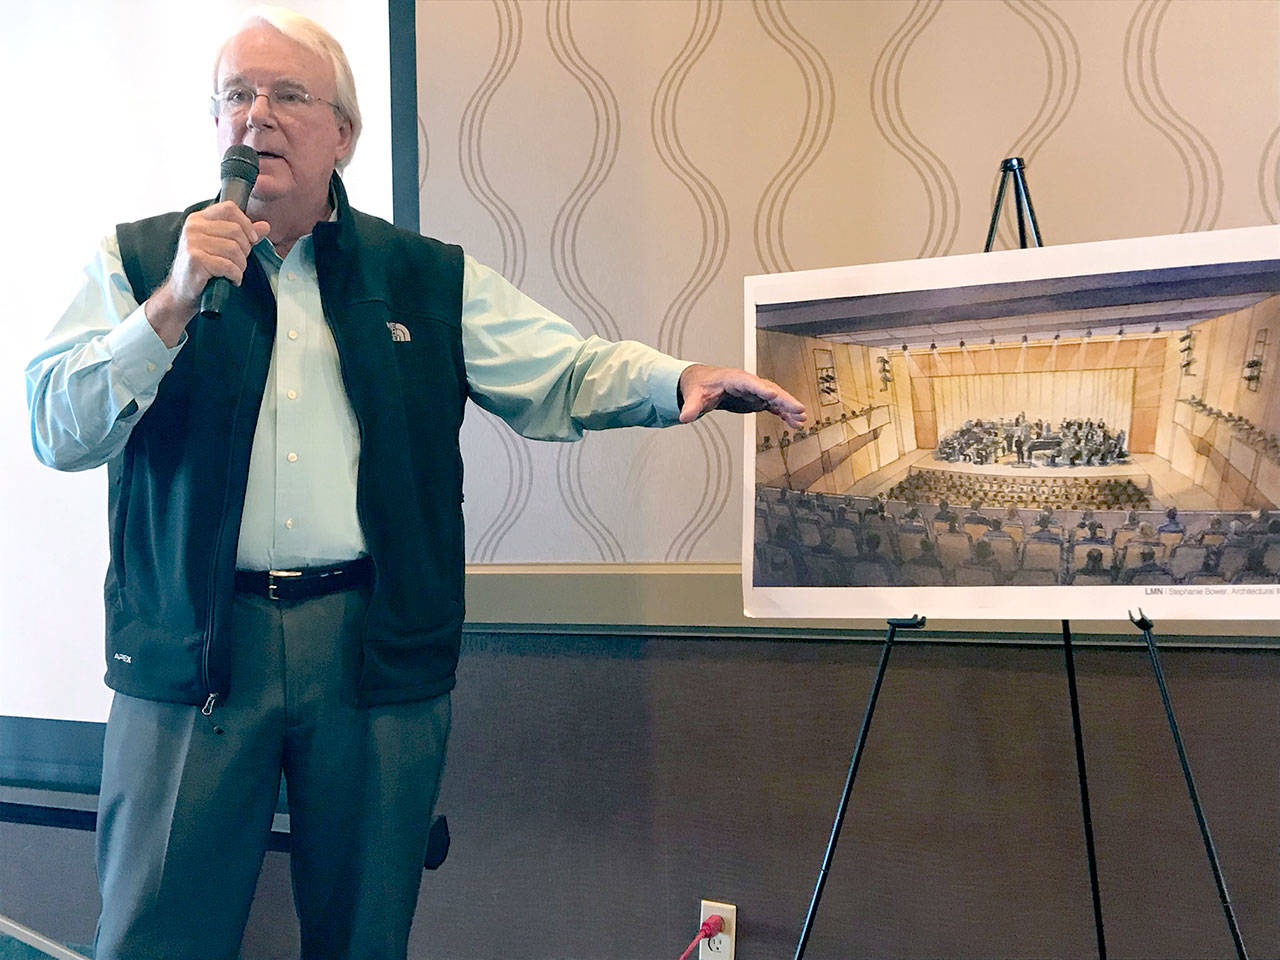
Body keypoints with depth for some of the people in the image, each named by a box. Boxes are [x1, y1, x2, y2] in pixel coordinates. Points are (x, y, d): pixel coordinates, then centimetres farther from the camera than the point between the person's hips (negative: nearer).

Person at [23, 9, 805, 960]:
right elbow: (59, 432, -3)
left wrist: (680, 380, -15)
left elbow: (563, 372, 3)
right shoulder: (141, 262, 6)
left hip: (378, 653, 1)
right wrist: (175, 306, -15)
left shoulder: (430, 278, 10)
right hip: (194, 656, 0)